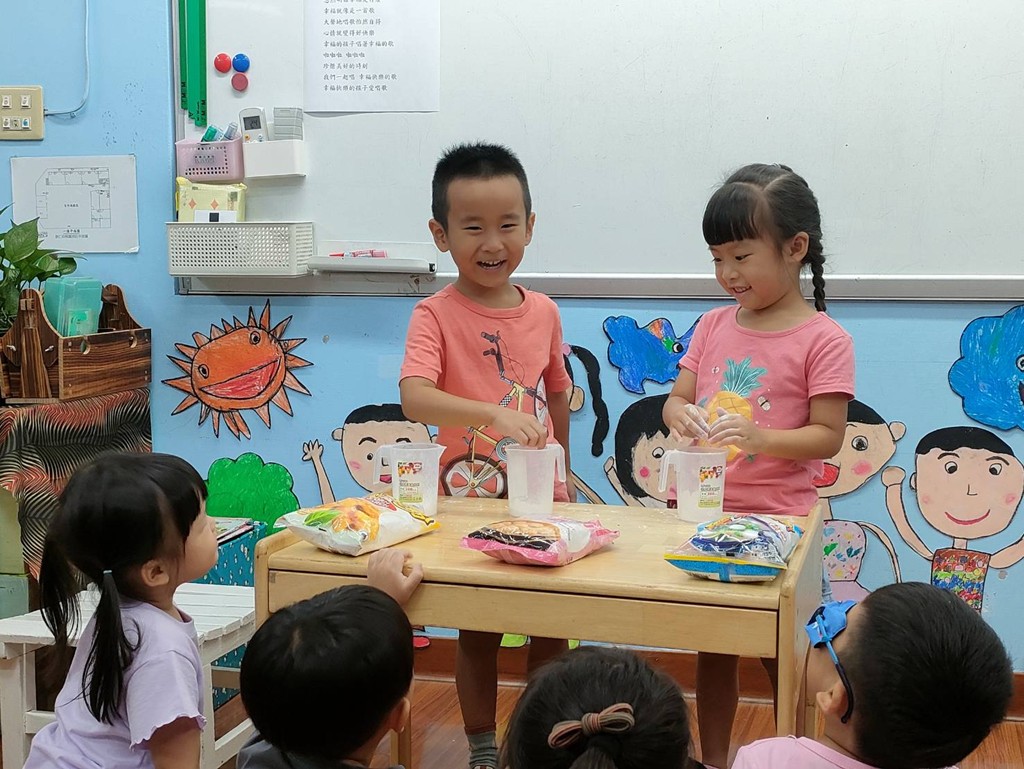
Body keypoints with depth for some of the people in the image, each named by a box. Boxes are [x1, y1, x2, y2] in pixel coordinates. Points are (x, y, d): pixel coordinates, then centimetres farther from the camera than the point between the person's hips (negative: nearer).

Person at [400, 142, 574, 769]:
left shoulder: (543, 312, 1)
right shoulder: (437, 315, -13)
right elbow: (415, 398, -29)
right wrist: (494, 415, -43)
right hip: (471, 499, -3)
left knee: (550, 628, 12)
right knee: (478, 633, 11)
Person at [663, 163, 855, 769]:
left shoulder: (823, 339, -11)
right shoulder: (715, 326, 5)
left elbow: (828, 436, -13)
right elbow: (678, 398, 8)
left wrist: (760, 438, -29)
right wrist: (679, 415, -15)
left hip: (775, 519, -5)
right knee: (712, 649, 17)